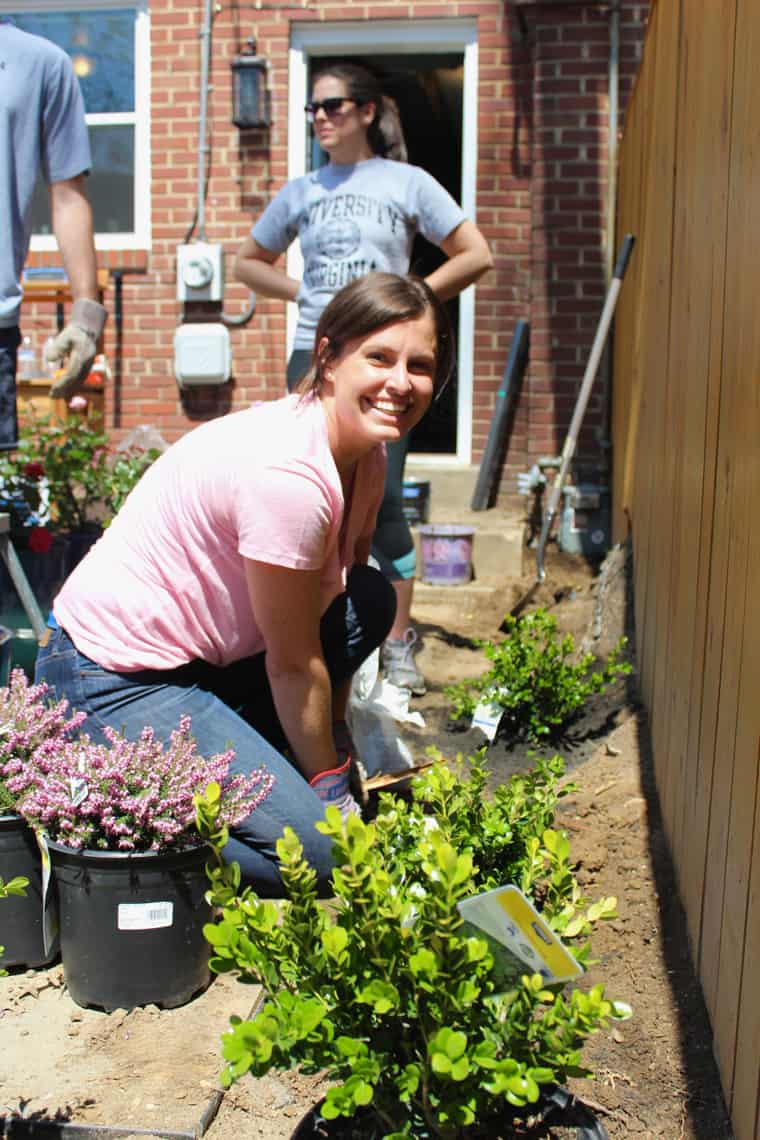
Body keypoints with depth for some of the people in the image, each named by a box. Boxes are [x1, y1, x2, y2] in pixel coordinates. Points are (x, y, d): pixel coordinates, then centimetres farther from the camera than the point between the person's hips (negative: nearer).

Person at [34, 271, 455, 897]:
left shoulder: (365, 455, 1)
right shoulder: (288, 474, -27)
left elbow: (343, 601, 10)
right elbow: (294, 664, -18)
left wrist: (337, 747, 8)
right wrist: (331, 787, -5)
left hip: (200, 656, 9)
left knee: (374, 601, -2)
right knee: (319, 852, -14)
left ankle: (236, 762, 9)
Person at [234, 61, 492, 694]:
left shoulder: (407, 182, 3)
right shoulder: (301, 191, 13)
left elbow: (477, 255, 2)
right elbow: (249, 262, 23)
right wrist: (300, 291, 5)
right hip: (314, 358, 3)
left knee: (383, 501, -6)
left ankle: (398, 642, 6)